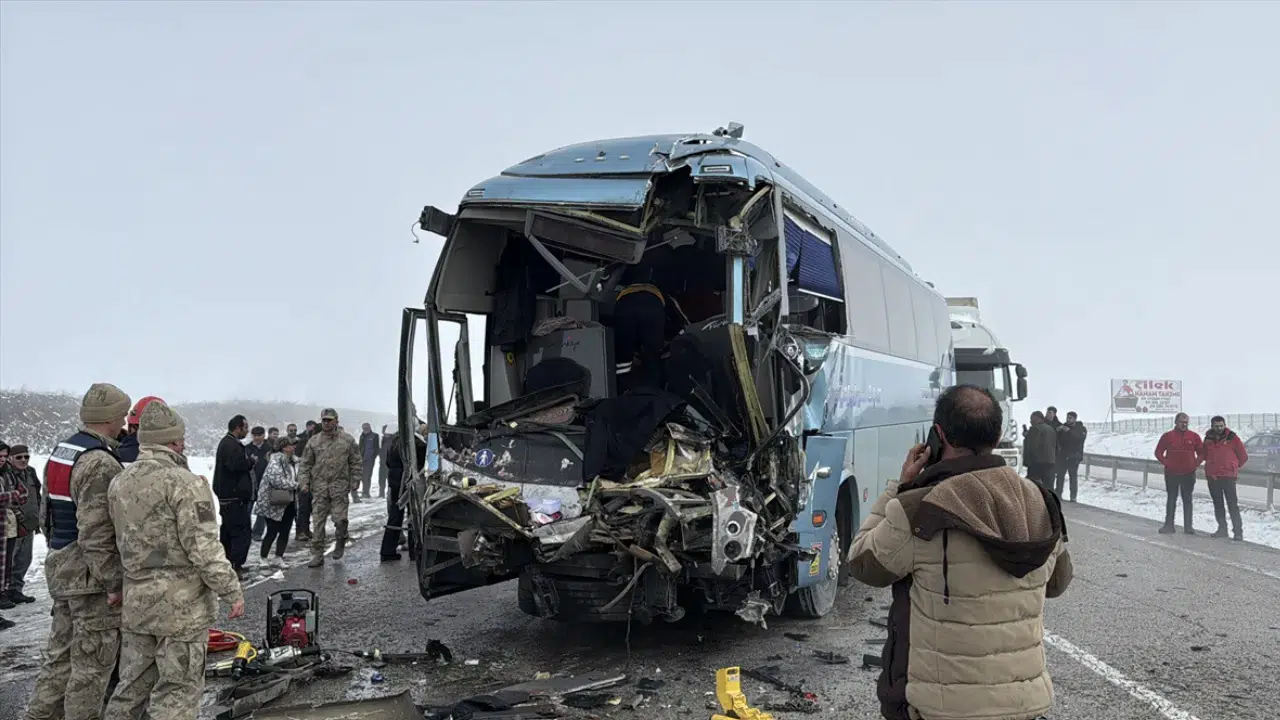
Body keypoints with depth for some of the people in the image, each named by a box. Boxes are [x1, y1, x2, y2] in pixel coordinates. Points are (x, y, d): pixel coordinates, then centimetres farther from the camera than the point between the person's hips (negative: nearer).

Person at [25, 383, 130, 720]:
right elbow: (96, 533, -24)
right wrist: (114, 582, -18)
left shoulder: (59, 452, 10)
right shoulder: (101, 464, -21)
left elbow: (47, 516, 18)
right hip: (92, 577, -10)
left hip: (60, 569, 10)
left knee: (61, 654, 19)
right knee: (92, 662, 1)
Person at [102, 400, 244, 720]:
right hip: (182, 604, -7)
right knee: (177, 689, 3)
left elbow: (122, 541, 12)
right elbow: (204, 548, -20)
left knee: (133, 684, 19)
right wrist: (232, 591, -13)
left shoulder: (120, 483, 6)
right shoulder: (184, 482, -18)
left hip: (136, 600, 7)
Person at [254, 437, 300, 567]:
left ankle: (279, 558, 16)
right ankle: (263, 558, 10)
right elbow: (275, 479, -28)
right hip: (274, 503, -8)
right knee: (272, 531, -2)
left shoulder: (290, 461, 13)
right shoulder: (275, 460, -16)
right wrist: (293, 485, -18)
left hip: (288, 503, 8)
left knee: (285, 532, 8)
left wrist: (296, 485, 5)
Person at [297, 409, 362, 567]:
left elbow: (355, 463, 7)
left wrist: (354, 482, 0)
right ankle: (317, 555, 9)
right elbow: (305, 464, 10)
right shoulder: (313, 442, 8)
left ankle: (340, 542, 24)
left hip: (339, 485, -2)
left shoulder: (347, 440, 4)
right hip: (319, 487, 2)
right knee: (317, 522, 2)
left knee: (340, 518, -7)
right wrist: (303, 482, -3)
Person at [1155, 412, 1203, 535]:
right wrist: (1165, 463, -6)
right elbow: (1159, 452, 5)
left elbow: (1202, 452, 9)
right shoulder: (1168, 436, 0)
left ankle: (1188, 526, 10)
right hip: (1171, 474, -1)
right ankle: (1169, 525, 8)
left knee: (1187, 500, 7)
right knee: (1171, 499, 5)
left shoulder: (1194, 436, 2)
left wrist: (1196, 463, -3)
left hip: (1188, 474, 1)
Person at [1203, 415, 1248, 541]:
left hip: (1228, 476, -5)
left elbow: (1243, 456, 4)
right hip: (1212, 477, 5)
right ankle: (1222, 528, 21)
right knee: (1218, 505, 12)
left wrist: (1233, 467, 11)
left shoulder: (1233, 438, -5)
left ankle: (1238, 532, -5)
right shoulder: (1208, 439, 7)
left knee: (1233, 505, -7)